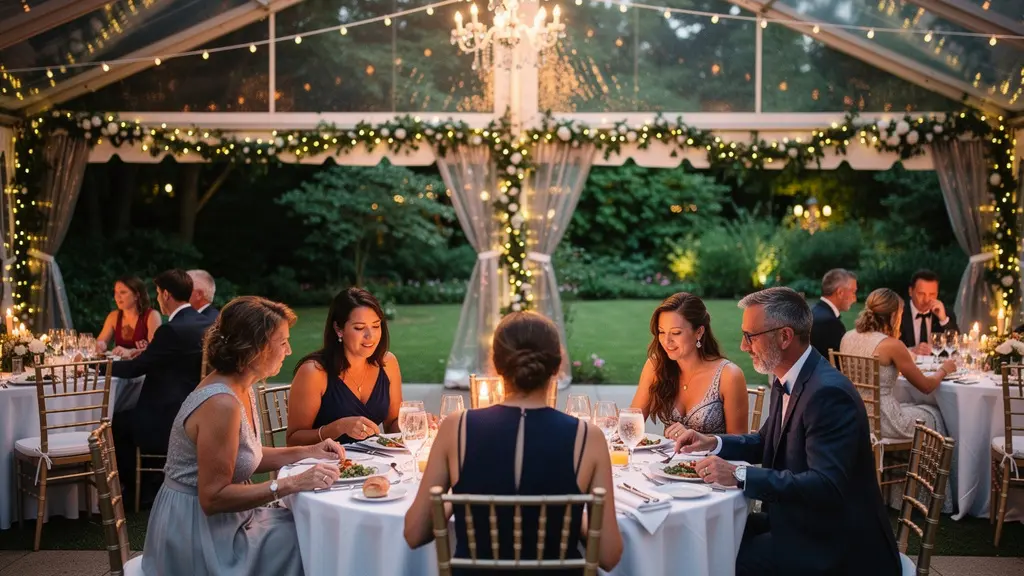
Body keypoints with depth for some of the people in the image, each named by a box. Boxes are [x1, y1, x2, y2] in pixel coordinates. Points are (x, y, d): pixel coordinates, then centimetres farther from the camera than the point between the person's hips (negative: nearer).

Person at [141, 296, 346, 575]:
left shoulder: (240, 390, 3)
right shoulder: (221, 404, -26)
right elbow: (213, 497, -26)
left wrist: (307, 452, 4)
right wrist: (292, 483, -27)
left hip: (215, 521, 9)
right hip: (198, 534, -9)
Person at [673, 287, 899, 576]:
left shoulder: (829, 393, -24)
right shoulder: (786, 382, 6)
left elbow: (826, 486, -31)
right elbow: (767, 443, 22)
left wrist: (740, 476, -31)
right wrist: (714, 443, 5)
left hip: (836, 541, -9)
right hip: (800, 521, 9)